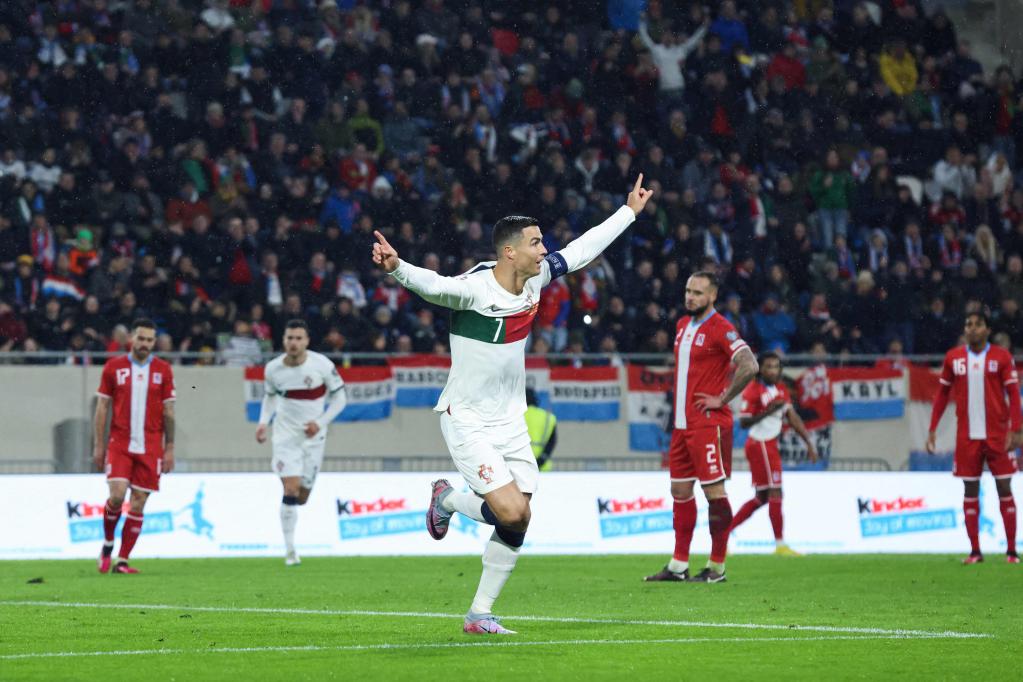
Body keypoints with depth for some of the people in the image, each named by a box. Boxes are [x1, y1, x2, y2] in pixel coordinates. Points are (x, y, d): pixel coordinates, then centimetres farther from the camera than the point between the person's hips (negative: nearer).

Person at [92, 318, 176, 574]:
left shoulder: (163, 370, 5)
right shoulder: (114, 367, 3)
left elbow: (168, 412, 7)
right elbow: (102, 408, 5)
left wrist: (170, 449, 2)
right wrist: (98, 446, 1)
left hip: (150, 447, 1)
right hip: (119, 444, -1)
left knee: (138, 503, -1)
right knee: (117, 494, -16)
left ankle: (122, 560, 5)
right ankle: (107, 544, 10)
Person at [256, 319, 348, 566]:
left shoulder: (322, 365, -12)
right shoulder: (273, 369, -7)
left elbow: (339, 398, -2)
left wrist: (320, 422, -14)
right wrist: (264, 422, -4)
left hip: (313, 435, 1)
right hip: (286, 433, -1)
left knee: (302, 497, 7)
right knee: (291, 490, -15)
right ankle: (290, 550, -7)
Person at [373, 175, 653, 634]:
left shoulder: (536, 279, 1)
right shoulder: (474, 289, -21)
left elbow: (582, 250, 15)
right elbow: (432, 285, -40)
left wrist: (630, 210, 24)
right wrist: (396, 267, -61)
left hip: (510, 420, 7)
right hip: (467, 420, -7)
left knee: (519, 521, 1)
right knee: (510, 511, -18)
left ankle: (480, 613, 14)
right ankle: (449, 499, 15)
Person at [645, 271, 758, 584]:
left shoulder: (720, 329, -11)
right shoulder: (683, 325, 15)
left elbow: (749, 366, -21)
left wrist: (722, 399, -15)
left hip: (708, 423, -9)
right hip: (682, 423, 9)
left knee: (714, 491, -5)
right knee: (680, 490, 9)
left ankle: (716, 568, -2)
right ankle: (678, 566, 13)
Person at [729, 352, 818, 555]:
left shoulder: (781, 389, 12)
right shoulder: (753, 390, -14)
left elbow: (793, 417, 13)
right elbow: (743, 422, -18)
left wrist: (809, 443, 9)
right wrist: (767, 411, -30)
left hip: (770, 445, 9)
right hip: (760, 445, -9)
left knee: (762, 497, 13)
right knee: (775, 493, -8)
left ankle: (725, 532, 18)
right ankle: (780, 544, -4)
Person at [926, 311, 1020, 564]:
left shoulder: (1001, 357, -1)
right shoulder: (953, 358, 6)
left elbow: (1014, 394, -3)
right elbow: (942, 394, 12)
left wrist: (1015, 431, -12)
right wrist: (932, 430, 7)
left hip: (998, 435, -2)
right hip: (967, 436, 2)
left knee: (1005, 490, -1)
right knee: (970, 491, 2)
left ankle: (1011, 551, 3)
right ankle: (975, 551, 7)